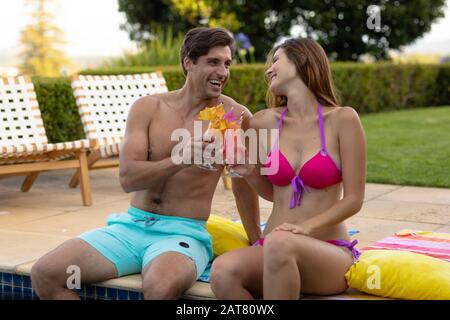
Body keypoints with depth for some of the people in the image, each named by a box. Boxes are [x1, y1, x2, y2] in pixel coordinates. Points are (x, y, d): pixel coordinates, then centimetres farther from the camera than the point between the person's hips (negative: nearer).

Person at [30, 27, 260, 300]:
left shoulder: (234, 116, -5)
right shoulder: (147, 108, 3)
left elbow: (243, 184, 6)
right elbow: (128, 178, -7)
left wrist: (257, 245, 10)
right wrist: (181, 160, -21)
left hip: (184, 233, -4)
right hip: (131, 225, 4)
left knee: (161, 286, -39)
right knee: (44, 274, -12)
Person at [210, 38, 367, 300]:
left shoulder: (342, 119, -2)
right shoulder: (265, 122, 10)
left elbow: (354, 199, -4)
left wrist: (307, 227, -18)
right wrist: (249, 172, 2)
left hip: (330, 253, -3)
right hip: (271, 250, 3)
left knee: (280, 242, -39)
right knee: (223, 271, -31)